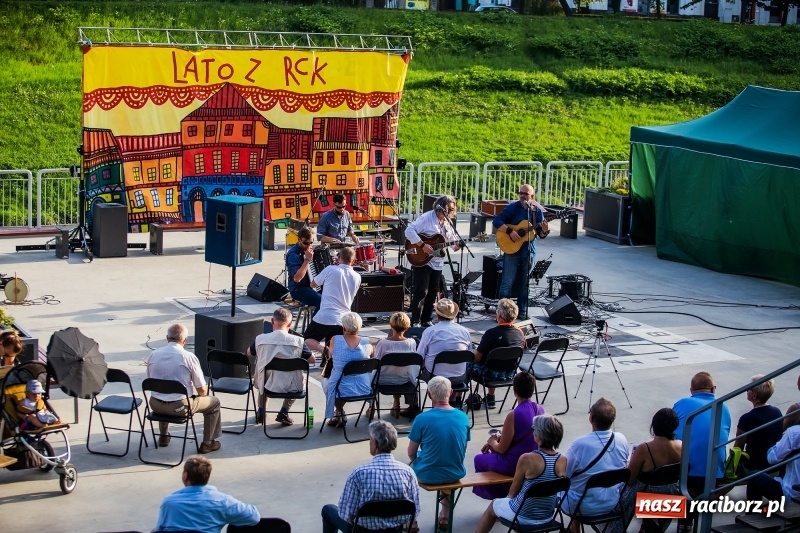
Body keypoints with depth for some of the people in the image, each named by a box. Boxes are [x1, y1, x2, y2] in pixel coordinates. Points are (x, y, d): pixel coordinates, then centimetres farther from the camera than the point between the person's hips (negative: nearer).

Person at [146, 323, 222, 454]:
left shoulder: (153, 355, -1)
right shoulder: (189, 357, -13)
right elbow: (202, 390, -8)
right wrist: (203, 393, 15)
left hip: (155, 405, 5)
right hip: (180, 407, -5)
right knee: (214, 402, 19)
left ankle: (163, 436, 49)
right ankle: (207, 443, 23)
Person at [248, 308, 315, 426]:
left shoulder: (260, 339, -9)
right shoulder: (298, 341, -14)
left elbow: (249, 352, 12)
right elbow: (312, 360, -2)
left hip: (267, 386, 2)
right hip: (290, 388, -2)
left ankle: (261, 412, 35)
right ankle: (284, 412, 23)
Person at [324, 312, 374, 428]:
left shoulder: (335, 340, -12)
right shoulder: (367, 342, -7)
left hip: (343, 390, -1)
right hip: (365, 389, 1)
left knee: (327, 382, 33)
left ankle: (340, 413, 32)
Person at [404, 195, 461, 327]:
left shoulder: (448, 223, 9)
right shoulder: (426, 218, -14)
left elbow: (452, 239, 17)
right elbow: (409, 231, -23)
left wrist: (457, 245, -7)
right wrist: (422, 245, -27)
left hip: (437, 263, 8)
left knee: (432, 293, 12)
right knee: (421, 292, -8)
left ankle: (426, 320, 22)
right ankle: (415, 321, -2)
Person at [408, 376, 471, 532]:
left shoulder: (422, 419, -17)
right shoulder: (463, 417, -6)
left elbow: (411, 453, -5)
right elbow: (462, 451, 7)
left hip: (427, 475, -3)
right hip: (455, 475, 3)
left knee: (412, 464, 32)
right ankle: (445, 516, 38)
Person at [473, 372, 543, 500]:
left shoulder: (513, 415, -25)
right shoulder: (540, 409, -3)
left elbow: (502, 449, -15)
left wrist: (492, 442, 6)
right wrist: (499, 440, 13)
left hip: (514, 465, -7)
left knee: (479, 459, 21)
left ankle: (496, 495, 23)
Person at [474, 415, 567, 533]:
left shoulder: (527, 459, -24)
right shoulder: (563, 461, -11)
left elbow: (513, 492, -11)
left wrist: (510, 497, 13)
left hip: (523, 516, -4)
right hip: (547, 517, 4)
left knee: (493, 506, 28)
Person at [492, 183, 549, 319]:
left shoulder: (537, 210, 4)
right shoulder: (513, 207, -4)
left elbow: (541, 235, 7)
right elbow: (496, 221, -11)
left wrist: (544, 230, -16)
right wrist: (510, 231, -22)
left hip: (529, 251, 3)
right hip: (511, 249, -3)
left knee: (524, 284, 11)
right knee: (507, 284, -6)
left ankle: (522, 311, 21)